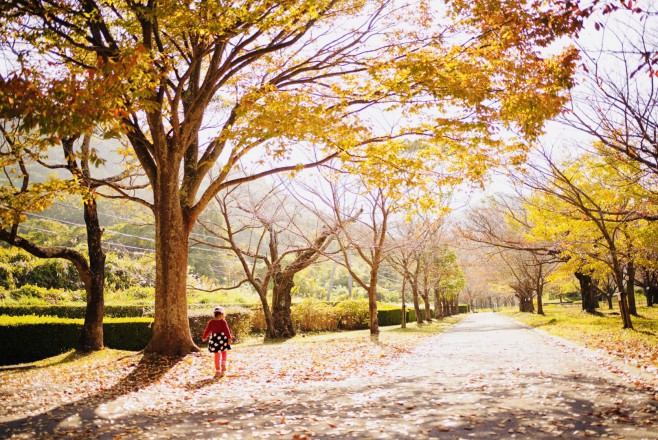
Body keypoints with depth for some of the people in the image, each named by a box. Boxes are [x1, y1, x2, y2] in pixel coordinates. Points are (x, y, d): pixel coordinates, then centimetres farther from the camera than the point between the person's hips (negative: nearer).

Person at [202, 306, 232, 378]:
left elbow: (207, 330, 5)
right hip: (222, 338, -2)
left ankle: (218, 371, 8)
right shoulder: (223, 321, -6)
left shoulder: (211, 322, 0)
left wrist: (204, 337, 20)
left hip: (214, 339, 2)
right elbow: (226, 330, -13)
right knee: (224, 353, 19)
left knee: (217, 356, 8)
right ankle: (223, 367, 1)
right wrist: (229, 338, -14)